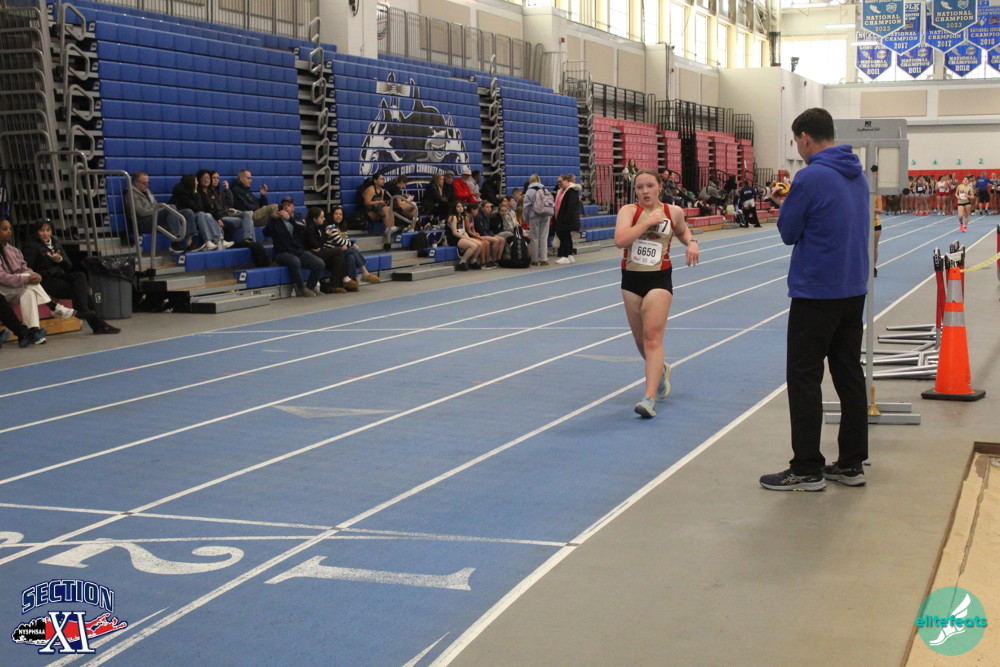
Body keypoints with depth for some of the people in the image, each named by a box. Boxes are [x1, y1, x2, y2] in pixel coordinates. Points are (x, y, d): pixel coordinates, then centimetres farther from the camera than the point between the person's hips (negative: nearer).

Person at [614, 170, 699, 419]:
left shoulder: (673, 211, 3)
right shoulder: (629, 211, -4)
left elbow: (682, 230, 26)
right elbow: (620, 240, -21)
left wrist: (691, 242, 4)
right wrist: (649, 221, -20)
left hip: (659, 279, -2)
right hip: (631, 279, 2)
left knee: (652, 337, -13)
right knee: (640, 339, 15)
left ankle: (650, 398, -18)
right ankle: (660, 369, 47)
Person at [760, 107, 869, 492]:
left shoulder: (811, 177, -16)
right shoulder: (857, 175, 10)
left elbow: (788, 231, -9)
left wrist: (790, 203, 9)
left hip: (816, 292, -8)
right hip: (853, 290, 8)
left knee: (804, 378, -1)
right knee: (849, 374, 12)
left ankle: (807, 471, 2)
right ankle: (851, 464, 18)